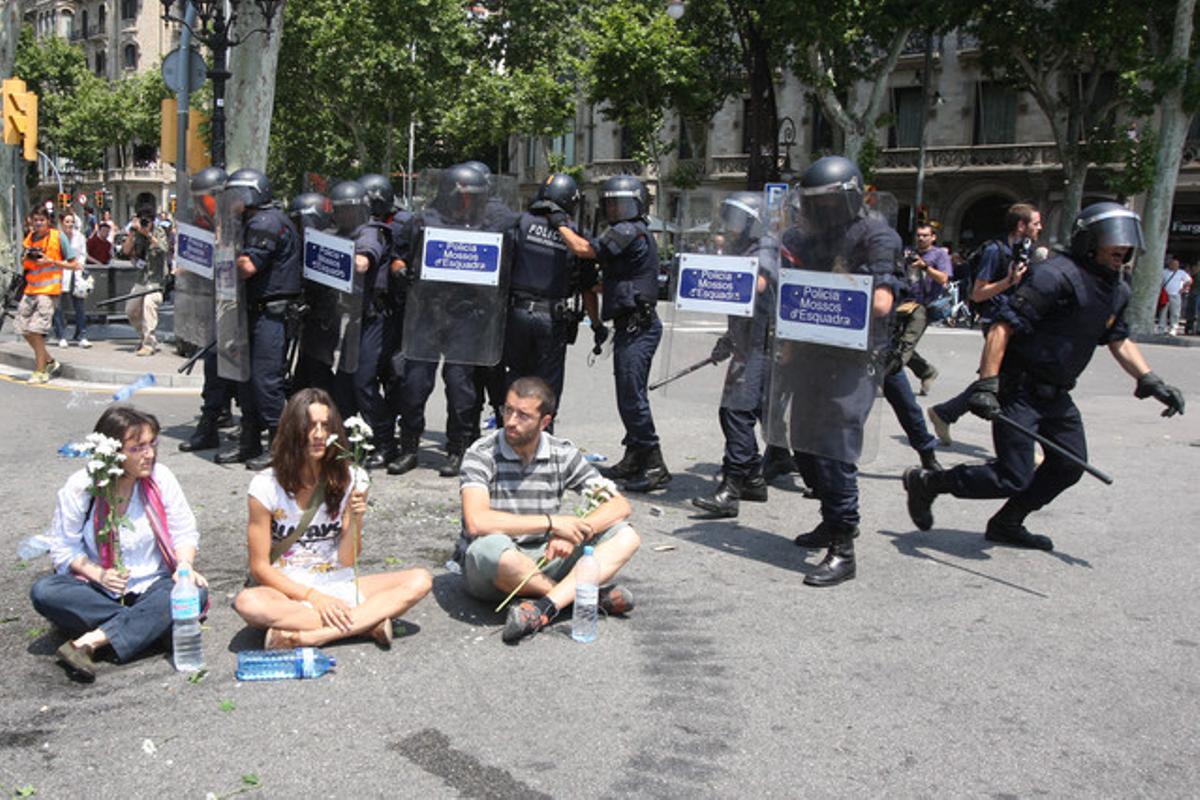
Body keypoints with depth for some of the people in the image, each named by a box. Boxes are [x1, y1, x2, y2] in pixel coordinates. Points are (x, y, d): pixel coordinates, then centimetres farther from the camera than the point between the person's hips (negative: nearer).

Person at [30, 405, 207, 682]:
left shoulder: (160, 477, -7)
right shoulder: (79, 487, -9)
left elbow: (185, 533, -2)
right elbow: (64, 548, -5)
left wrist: (185, 566, -22)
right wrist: (98, 575, -22)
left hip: (152, 586, 0)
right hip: (99, 591, 0)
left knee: (195, 593, -30)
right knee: (44, 591, -27)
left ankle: (91, 641, -32)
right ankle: (148, 625, -22)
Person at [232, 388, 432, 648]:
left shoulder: (350, 479, -1)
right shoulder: (266, 486, -7)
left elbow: (347, 562, -1)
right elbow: (260, 567, -6)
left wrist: (355, 522, -19)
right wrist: (313, 597, -16)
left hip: (337, 588, 3)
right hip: (287, 591, -2)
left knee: (420, 580, -19)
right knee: (247, 602, -37)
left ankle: (310, 636, -29)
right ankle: (368, 621, -26)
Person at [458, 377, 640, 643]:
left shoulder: (562, 454, -1)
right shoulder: (482, 455, -12)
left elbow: (619, 505, -4)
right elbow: (477, 522, -28)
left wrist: (573, 533, -23)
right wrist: (552, 522, -25)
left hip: (544, 559, 4)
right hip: (490, 570, -4)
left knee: (625, 536, -12)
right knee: (491, 547, -39)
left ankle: (543, 607, -31)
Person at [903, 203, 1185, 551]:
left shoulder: (1118, 290, 10)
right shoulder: (1058, 275, -20)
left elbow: (1119, 340, 24)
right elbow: (1003, 327, -24)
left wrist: (1150, 381, 11)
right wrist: (986, 384, -30)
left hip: (1055, 394, 9)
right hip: (1018, 389, -9)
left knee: (1069, 466, 13)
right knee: (1013, 479, -10)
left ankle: (1007, 524, 29)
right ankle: (927, 482, 8)